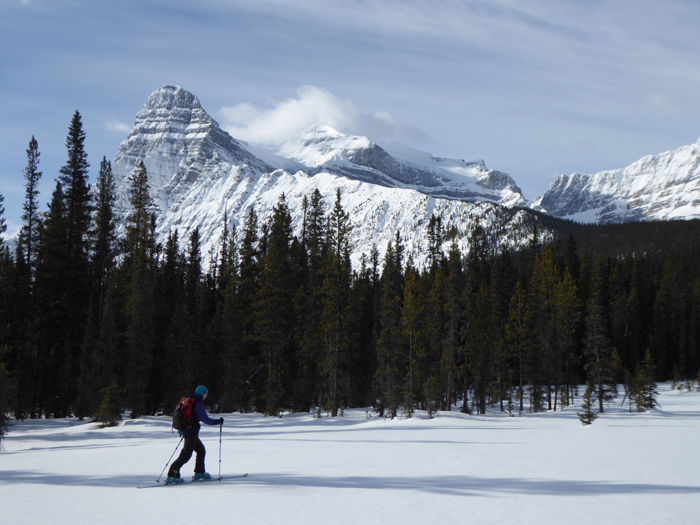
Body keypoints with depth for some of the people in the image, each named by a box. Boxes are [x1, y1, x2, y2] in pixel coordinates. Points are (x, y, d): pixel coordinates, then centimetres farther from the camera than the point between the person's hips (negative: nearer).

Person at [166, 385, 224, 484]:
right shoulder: (198, 404, -14)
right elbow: (205, 419, -17)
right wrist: (218, 421, -6)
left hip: (184, 430, 10)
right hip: (191, 432, -10)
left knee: (201, 450, 19)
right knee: (186, 454, -10)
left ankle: (199, 472, 25)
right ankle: (172, 475, -14)